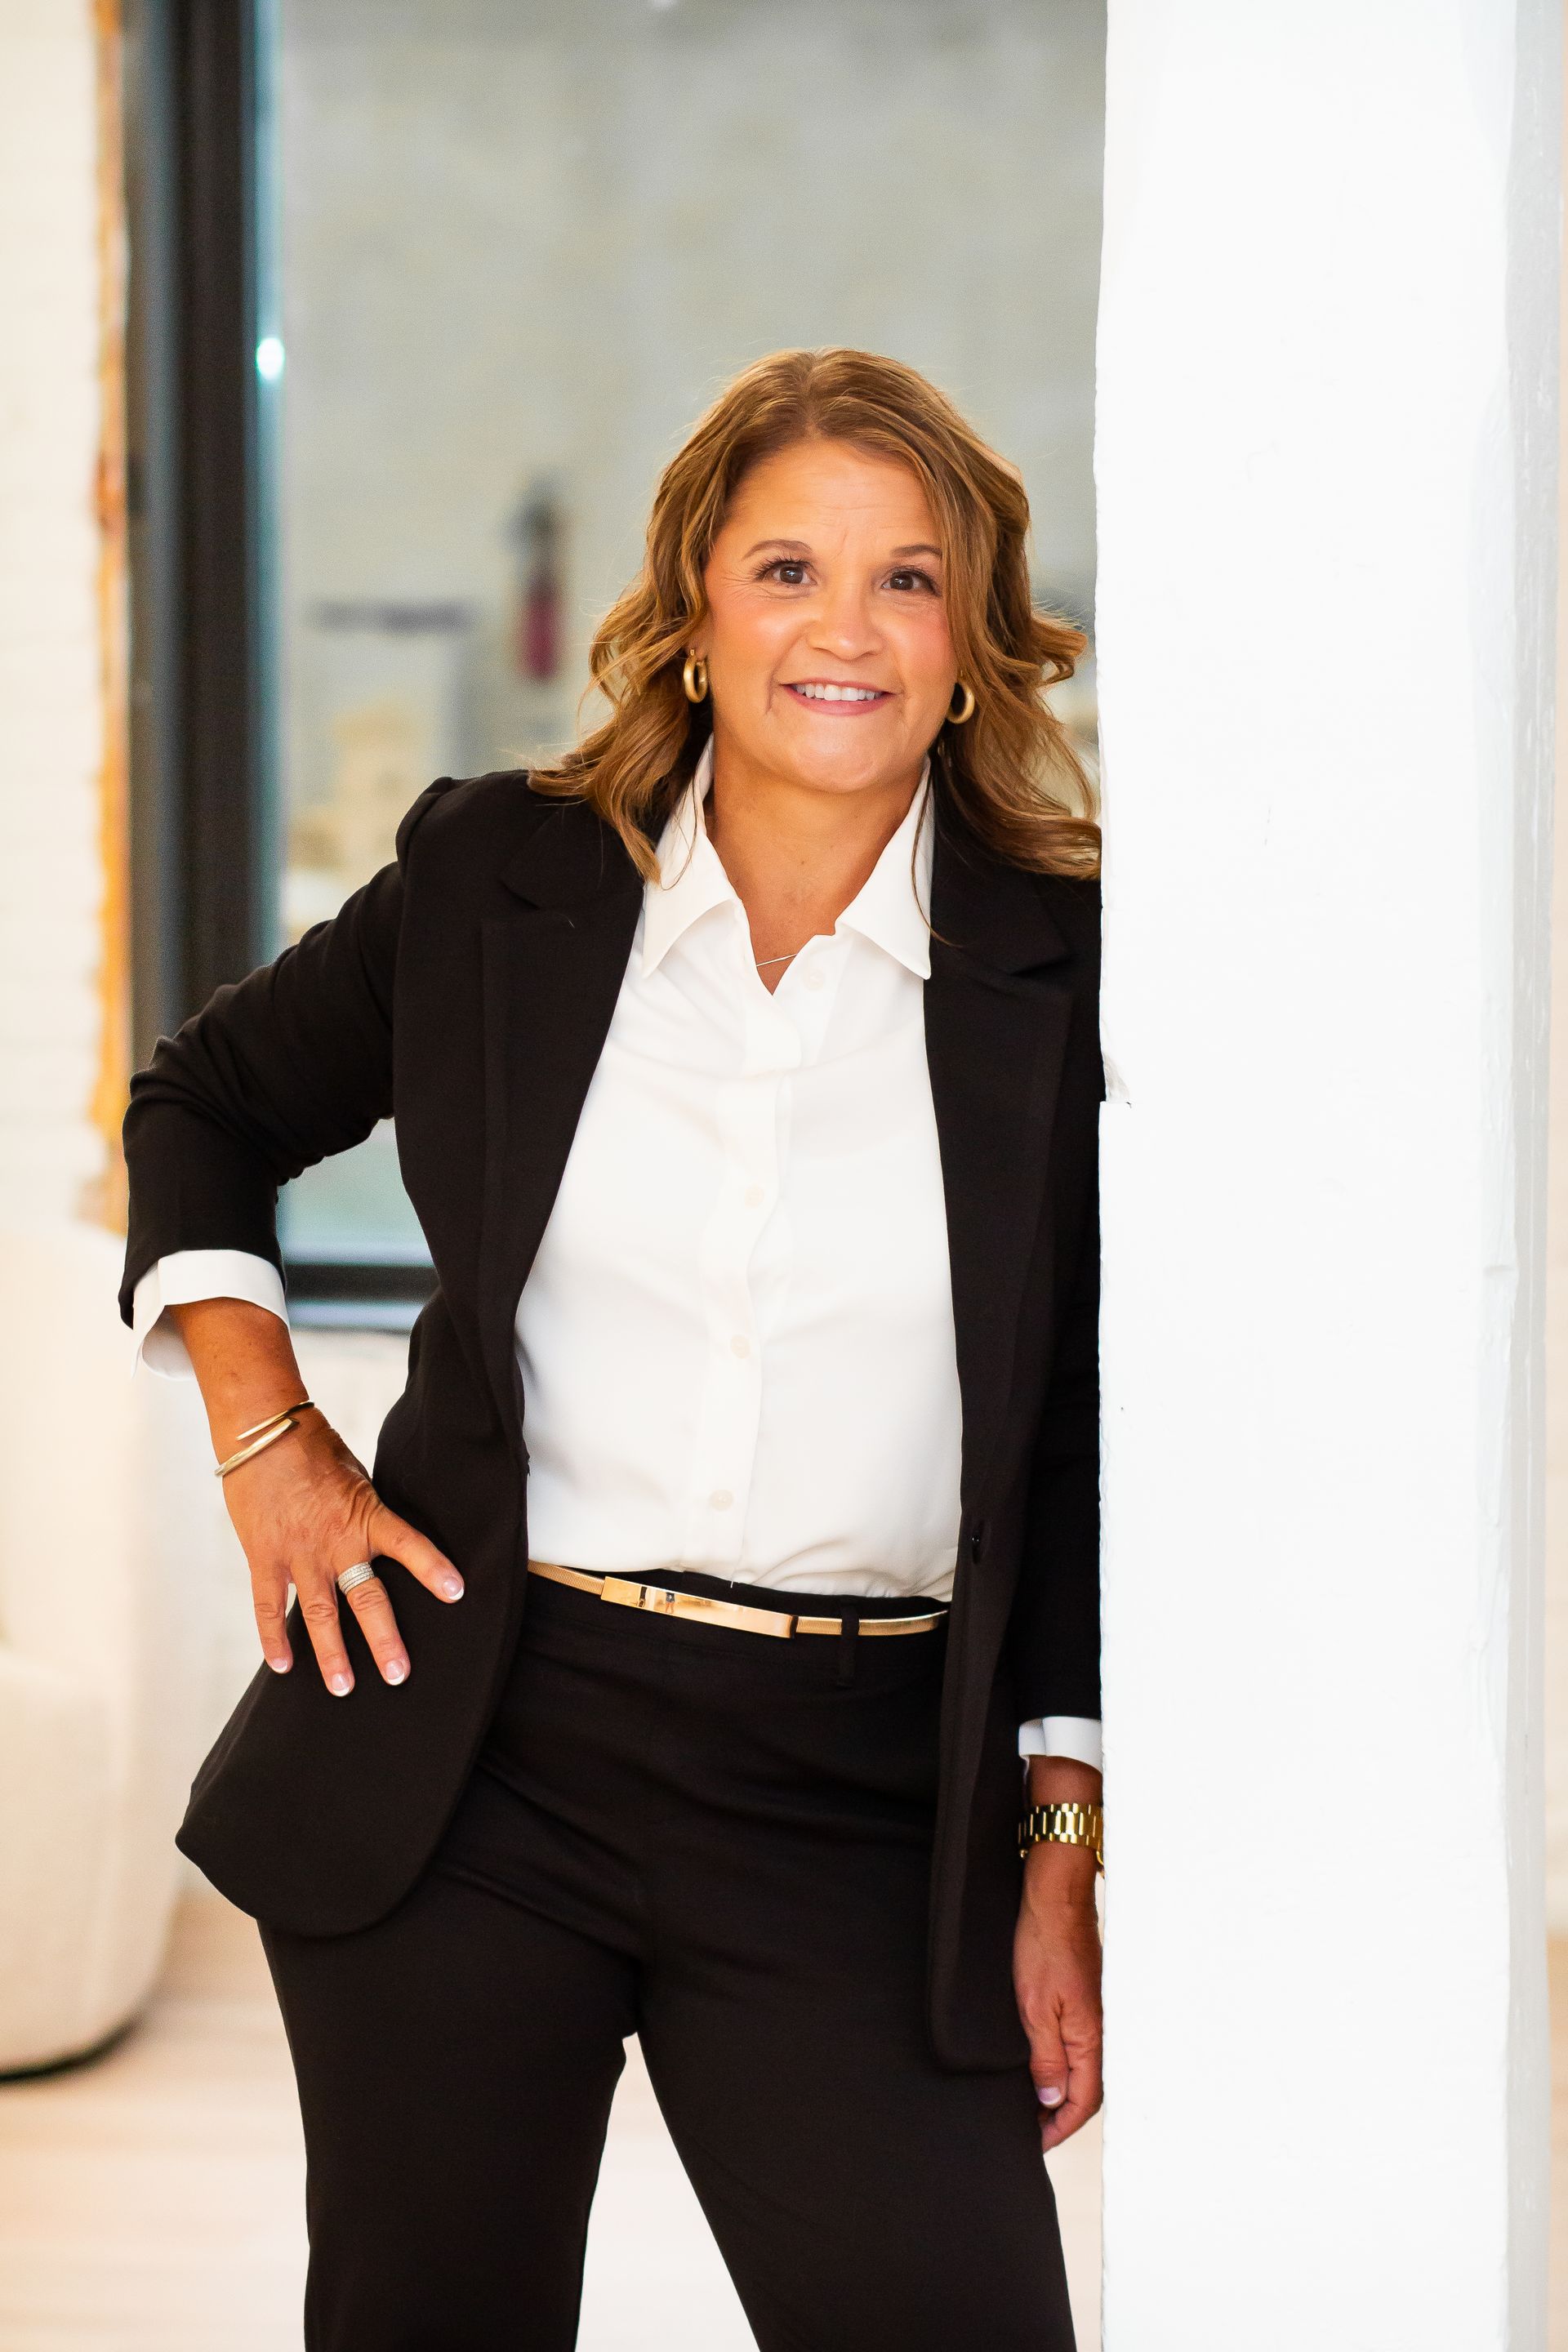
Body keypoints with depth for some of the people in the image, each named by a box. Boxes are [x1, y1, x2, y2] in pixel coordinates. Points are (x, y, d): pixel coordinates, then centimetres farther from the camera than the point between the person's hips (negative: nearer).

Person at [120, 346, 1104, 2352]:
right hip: (469, 1747, 1)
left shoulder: (1065, 974, 1)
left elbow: (1089, 1453, 5)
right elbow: (201, 1108, 20)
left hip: (856, 1807, -1)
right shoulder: (493, 879, 4)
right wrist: (263, 1436, 7)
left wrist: (1060, 1854, 3)